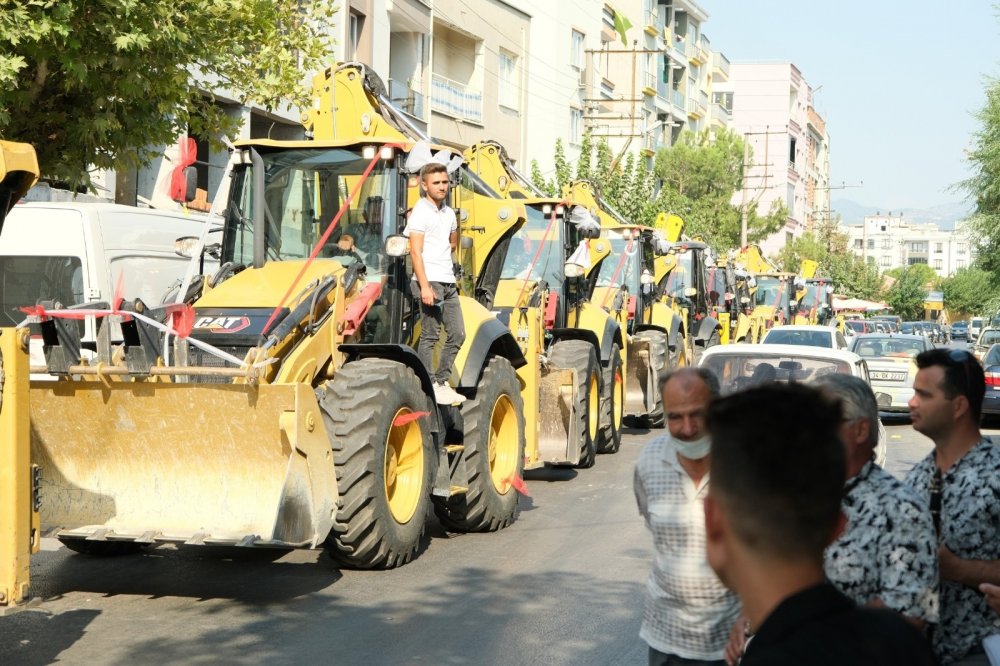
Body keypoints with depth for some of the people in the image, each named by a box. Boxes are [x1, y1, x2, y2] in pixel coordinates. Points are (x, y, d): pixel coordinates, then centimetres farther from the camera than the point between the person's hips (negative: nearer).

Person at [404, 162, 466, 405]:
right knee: (429, 335, -4)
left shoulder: (449, 213, 16)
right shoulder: (420, 212, -7)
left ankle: (441, 382, 18)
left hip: (448, 282, 8)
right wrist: (425, 286, -20)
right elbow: (416, 252, -14)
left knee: (457, 334, 8)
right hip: (430, 282, -8)